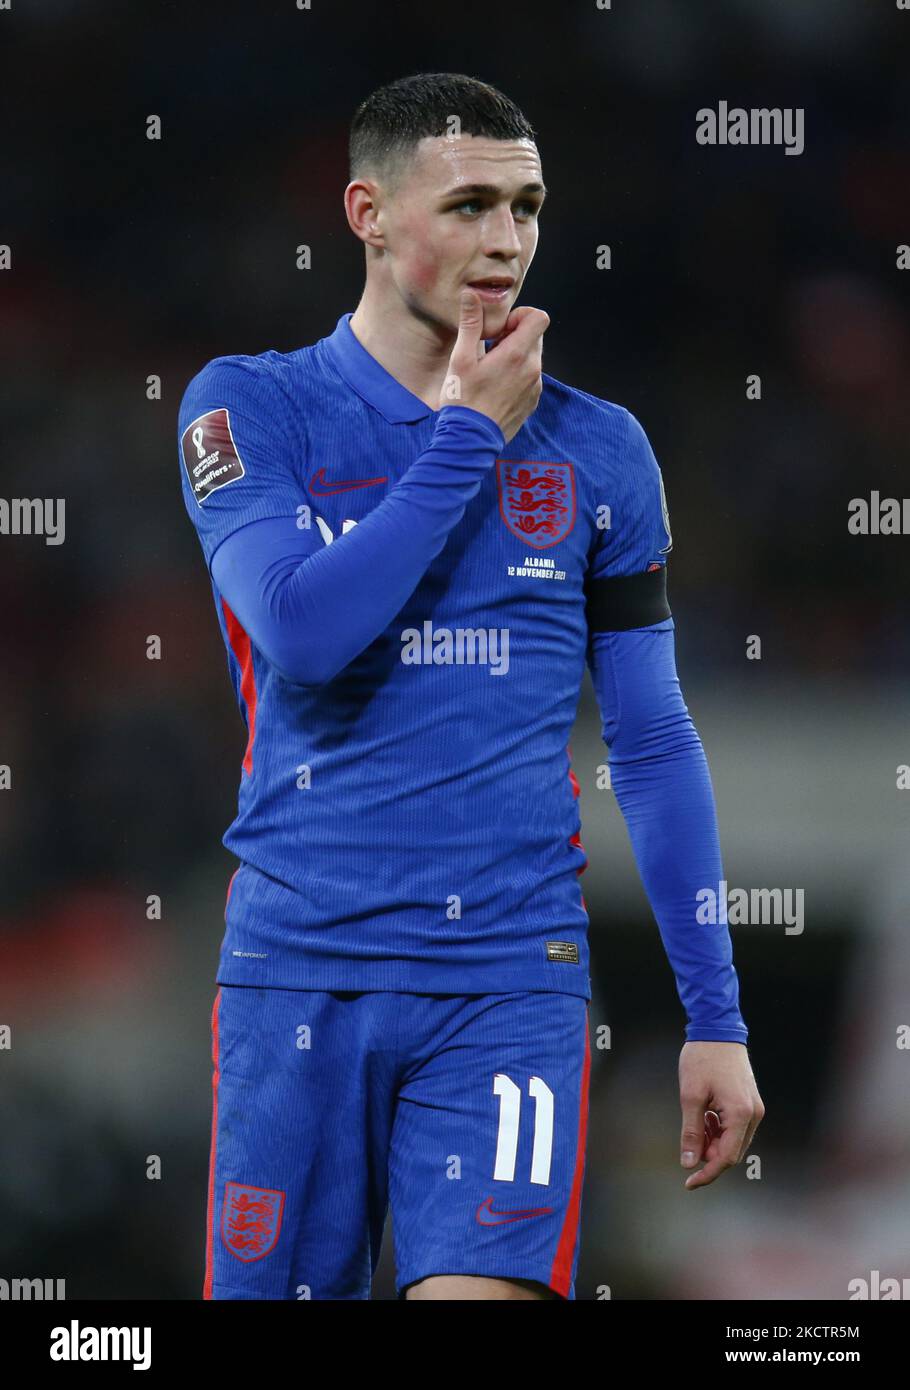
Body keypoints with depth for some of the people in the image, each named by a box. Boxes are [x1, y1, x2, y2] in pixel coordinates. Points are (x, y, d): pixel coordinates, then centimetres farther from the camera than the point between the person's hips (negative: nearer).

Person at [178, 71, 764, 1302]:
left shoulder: (598, 449, 9)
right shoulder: (250, 407, 2)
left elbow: (654, 745, 12)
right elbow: (301, 632, -15)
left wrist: (715, 1016, 7)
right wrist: (468, 434, -8)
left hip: (513, 976, 1)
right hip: (301, 965, -1)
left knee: (487, 1287, -17)